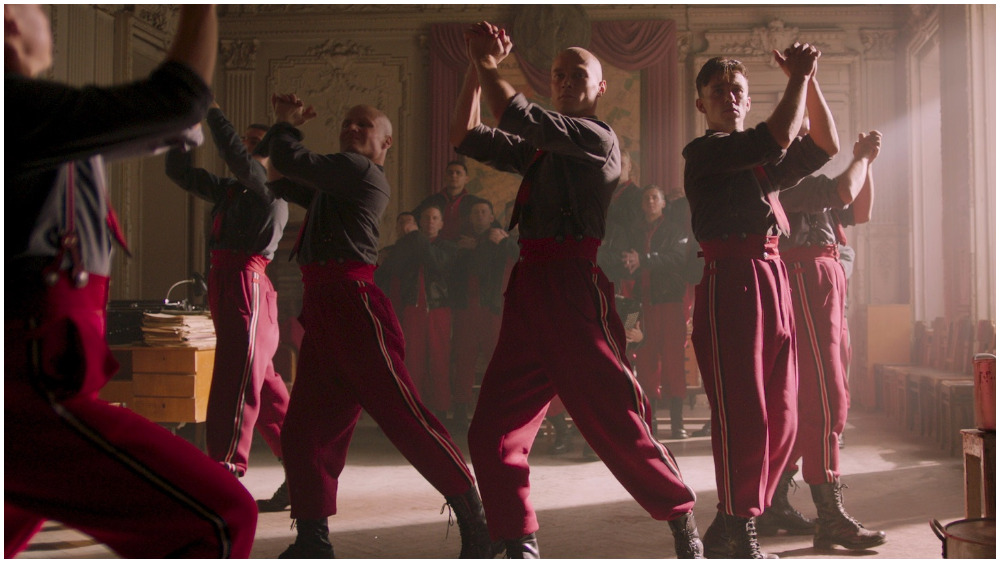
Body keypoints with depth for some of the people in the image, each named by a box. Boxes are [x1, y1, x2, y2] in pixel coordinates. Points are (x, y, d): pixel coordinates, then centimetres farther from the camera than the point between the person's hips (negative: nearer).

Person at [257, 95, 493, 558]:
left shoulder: (360, 170, -4)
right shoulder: (334, 182, 24)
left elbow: (292, 162, -12)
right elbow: (276, 181, 33)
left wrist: (285, 124, 8)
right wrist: (283, 127, 20)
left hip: (352, 301, -10)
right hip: (321, 310, 10)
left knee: (403, 414, -12)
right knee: (304, 427, 8)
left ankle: (473, 520, -6)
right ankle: (312, 540, 15)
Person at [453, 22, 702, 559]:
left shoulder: (597, 137, 0)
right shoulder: (539, 149, 21)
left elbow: (521, 118, -12)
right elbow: (466, 137, 23)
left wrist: (487, 64, 0)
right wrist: (475, 69, 14)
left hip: (572, 288, -7)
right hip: (527, 291, 7)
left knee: (616, 420, -4)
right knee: (492, 429, 1)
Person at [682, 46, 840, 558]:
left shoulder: (763, 162, 24)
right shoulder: (704, 152, 2)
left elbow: (825, 146, 19)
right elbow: (778, 138, -11)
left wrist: (808, 78, 12)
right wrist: (798, 77, 1)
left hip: (773, 281, 8)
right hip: (730, 281, -7)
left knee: (781, 418, 4)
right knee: (743, 414, -11)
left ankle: (729, 529, 13)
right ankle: (736, 535, -2)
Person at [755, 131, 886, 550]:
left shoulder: (804, 181, 26)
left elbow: (859, 213, 26)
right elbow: (842, 191, -18)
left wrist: (865, 162, 16)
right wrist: (861, 158, 1)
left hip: (825, 284, 11)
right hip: (805, 282, -11)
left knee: (803, 401, 10)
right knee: (824, 401, -13)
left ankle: (773, 505, 15)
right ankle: (831, 518, -12)